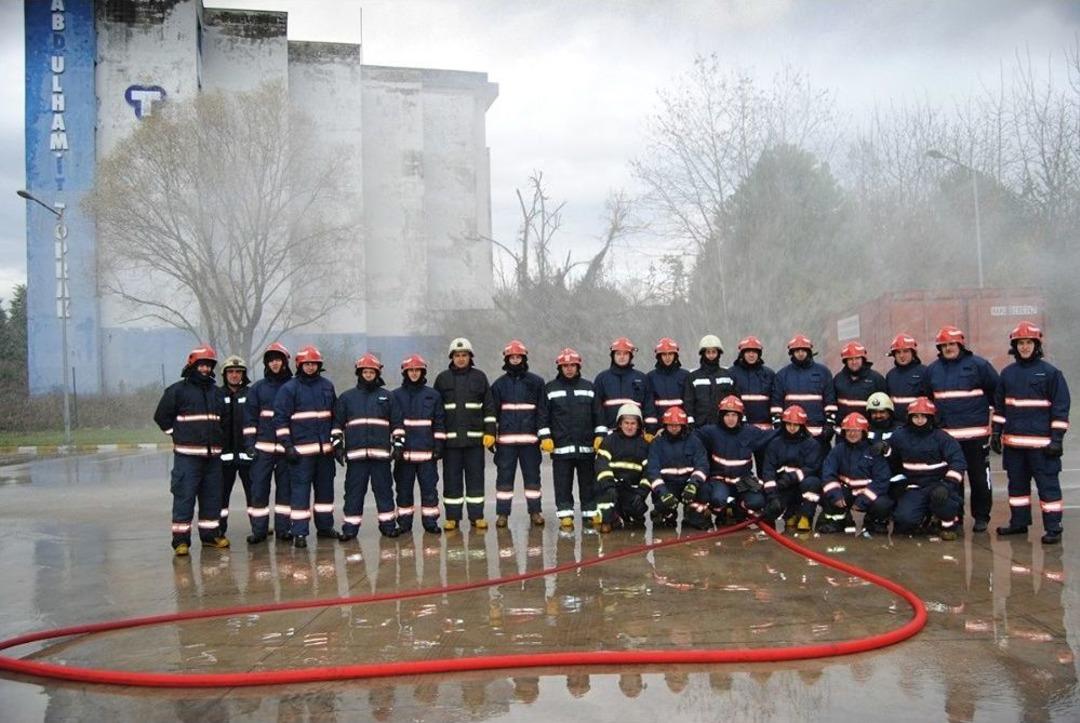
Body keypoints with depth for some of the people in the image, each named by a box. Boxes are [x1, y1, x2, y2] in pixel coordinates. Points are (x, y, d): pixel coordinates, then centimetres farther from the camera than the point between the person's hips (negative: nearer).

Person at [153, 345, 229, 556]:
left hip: (213, 454, 6)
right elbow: (161, 416, 1)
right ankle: (181, 540, -2)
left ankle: (210, 534, 20)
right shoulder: (178, 390, -2)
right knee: (184, 497, -6)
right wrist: (179, 435, 0)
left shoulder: (216, 392, 15)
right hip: (187, 454, -6)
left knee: (212, 496, 10)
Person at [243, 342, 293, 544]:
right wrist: (250, 444, -1)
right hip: (263, 446, 0)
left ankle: (283, 528, 12)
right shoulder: (257, 388, 9)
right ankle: (258, 529, 6)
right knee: (259, 488, -1)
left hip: (286, 446, 0)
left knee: (285, 488, 4)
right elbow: (250, 418, 7)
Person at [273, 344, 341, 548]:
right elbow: (280, 418, -6)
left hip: (325, 448, 5)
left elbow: (335, 415, 18)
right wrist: (287, 445, -11)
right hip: (301, 449, -5)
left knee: (325, 488, 13)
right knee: (300, 490, -5)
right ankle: (299, 532, 0)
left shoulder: (327, 386, 11)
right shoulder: (289, 388, -3)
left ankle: (325, 526, 24)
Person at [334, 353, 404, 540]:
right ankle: (350, 528, 8)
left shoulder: (387, 397, 11)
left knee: (384, 490, 4)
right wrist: (337, 445, 4)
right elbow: (337, 424, 12)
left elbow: (397, 423, 11)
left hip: (381, 453, 0)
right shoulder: (347, 397, 12)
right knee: (354, 491, 2)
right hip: (355, 453, 0)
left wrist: (398, 444, 4)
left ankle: (388, 525, 12)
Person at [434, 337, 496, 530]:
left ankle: (477, 516, 12)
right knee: (451, 479, 4)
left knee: (476, 478, 4)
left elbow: (489, 407, 5)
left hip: (475, 437, 0)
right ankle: (452, 517, 12)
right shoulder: (442, 378, 6)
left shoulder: (479, 377, 6)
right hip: (450, 438, 0)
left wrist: (490, 432, -1)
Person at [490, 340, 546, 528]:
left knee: (532, 475, 5)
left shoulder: (536, 382, 6)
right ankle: (502, 513, 8)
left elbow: (542, 410, 6)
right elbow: (492, 411, 10)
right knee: (504, 476, 2)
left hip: (530, 437, 0)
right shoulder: (499, 384, 9)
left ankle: (535, 512, 13)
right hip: (505, 438, 1)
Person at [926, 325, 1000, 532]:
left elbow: (997, 391, 3)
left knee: (979, 476, 3)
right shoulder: (932, 370, 11)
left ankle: (981, 517, 14)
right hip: (945, 433, 4)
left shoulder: (978, 365, -2)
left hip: (975, 432, -4)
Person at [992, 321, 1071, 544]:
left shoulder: (1050, 372, -4)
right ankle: (1019, 522, 24)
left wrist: (1057, 438, -10)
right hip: (1013, 442, 5)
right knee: (1017, 483, 13)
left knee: (1048, 484, -1)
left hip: (1041, 442, -5)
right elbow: (999, 405, 16)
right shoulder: (1007, 373, 10)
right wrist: (996, 432, 11)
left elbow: (1061, 407, -6)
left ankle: (1053, 528, 5)